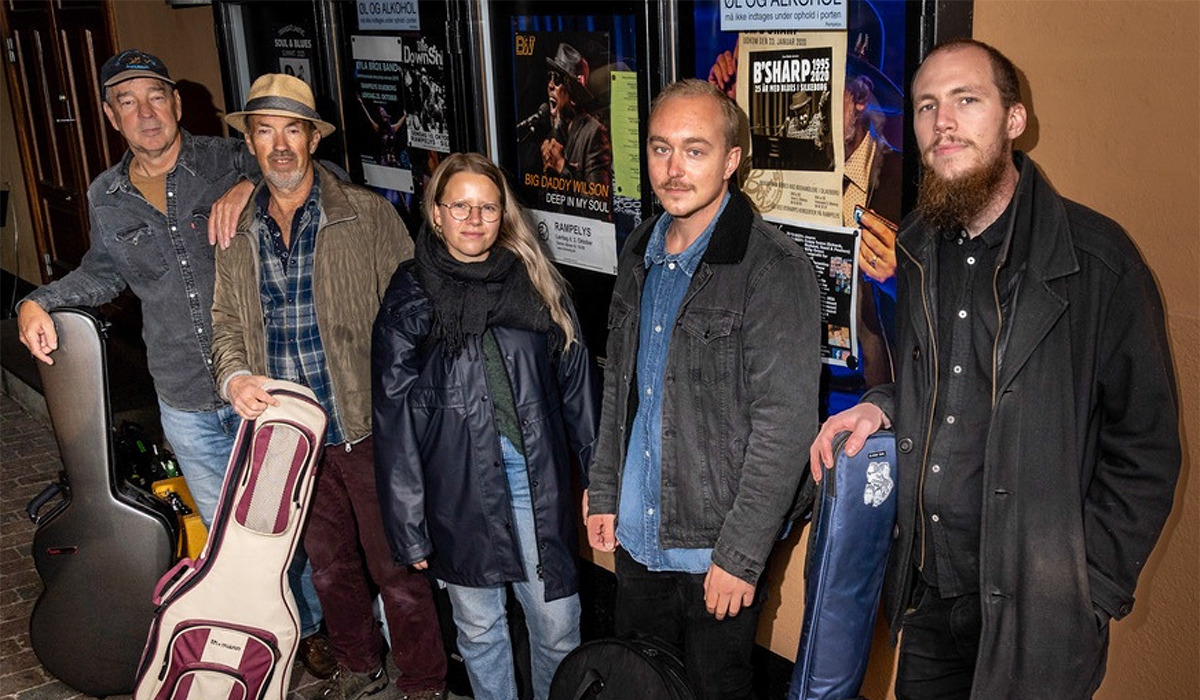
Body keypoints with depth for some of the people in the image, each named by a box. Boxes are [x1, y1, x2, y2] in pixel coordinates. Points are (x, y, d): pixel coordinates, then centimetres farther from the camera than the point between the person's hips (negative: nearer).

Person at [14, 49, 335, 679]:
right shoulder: (106, 199, 4)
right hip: (185, 402, 3)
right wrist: (37, 302, 7)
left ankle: (311, 624, 36)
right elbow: (103, 272, 22)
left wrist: (251, 184, -23)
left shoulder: (228, 161, -8)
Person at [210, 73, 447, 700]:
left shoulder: (368, 215, -8)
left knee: (397, 569, 5)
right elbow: (226, 319, 15)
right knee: (327, 563, 21)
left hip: (368, 431, -5)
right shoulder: (237, 231, 6)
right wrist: (234, 375, -6)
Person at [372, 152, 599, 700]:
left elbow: (575, 381, 8)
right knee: (479, 629, 15)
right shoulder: (409, 299, -2)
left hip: (539, 479, 1)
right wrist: (408, 526, -3)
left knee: (558, 626, 9)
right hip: (459, 489, -1)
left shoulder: (536, 283, 4)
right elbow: (395, 419, -2)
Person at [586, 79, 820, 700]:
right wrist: (604, 493, 12)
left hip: (716, 552, -6)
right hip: (634, 536, 6)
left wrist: (740, 555, -18)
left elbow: (783, 425, -19)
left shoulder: (774, 268, -17)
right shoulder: (640, 255, 6)